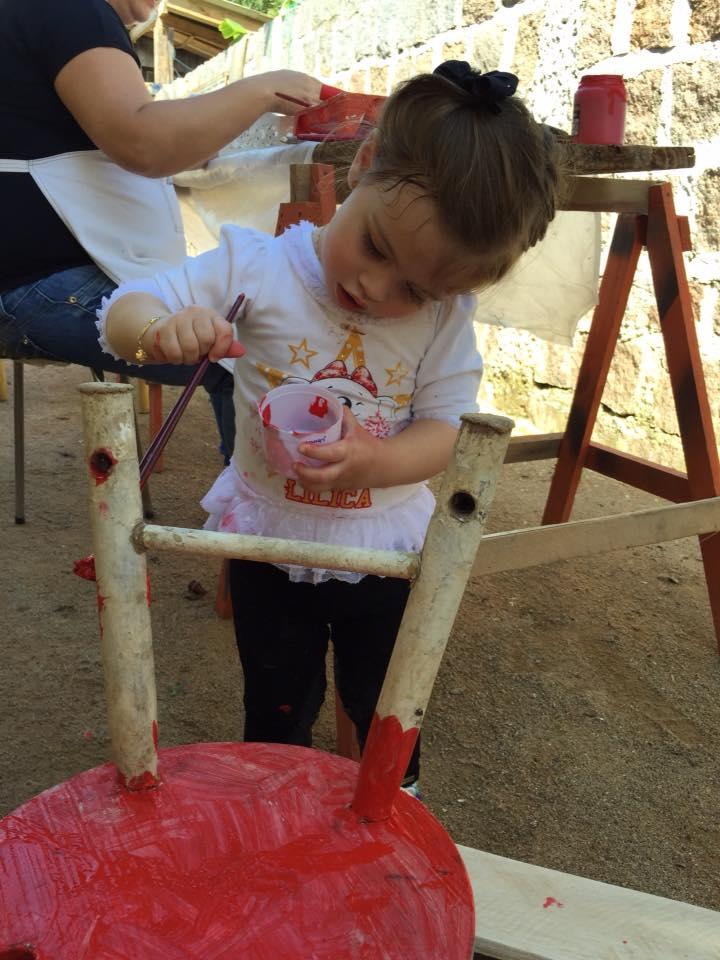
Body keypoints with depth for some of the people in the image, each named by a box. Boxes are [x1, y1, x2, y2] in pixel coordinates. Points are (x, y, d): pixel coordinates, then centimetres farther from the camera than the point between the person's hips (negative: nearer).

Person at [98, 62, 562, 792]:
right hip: (269, 542, 0)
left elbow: (448, 426, -12)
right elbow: (121, 313, -15)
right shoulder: (257, 268, -17)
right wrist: (160, 327, -39)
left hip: (386, 549, 1)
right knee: (277, 711, 21)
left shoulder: (445, 315, -15)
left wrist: (376, 464, -32)